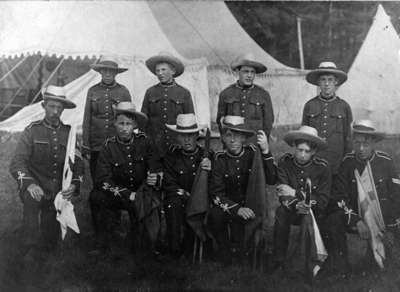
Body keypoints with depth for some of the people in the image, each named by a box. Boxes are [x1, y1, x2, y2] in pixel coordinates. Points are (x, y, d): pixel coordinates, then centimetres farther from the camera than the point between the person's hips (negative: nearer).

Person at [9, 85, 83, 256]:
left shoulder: (68, 132, 6)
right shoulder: (32, 130, -1)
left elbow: (78, 164, 6)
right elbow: (17, 163, -10)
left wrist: (74, 185, -15)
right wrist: (29, 184, -30)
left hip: (60, 191, 2)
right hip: (36, 186, -2)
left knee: (50, 244, -8)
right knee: (32, 199, -37)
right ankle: (31, 248, -29)